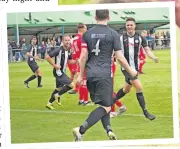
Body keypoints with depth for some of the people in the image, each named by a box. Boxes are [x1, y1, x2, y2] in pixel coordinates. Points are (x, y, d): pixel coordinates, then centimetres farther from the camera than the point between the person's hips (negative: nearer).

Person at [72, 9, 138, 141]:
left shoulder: (87, 34, 6)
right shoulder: (113, 34, -4)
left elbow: (83, 56, 3)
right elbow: (120, 57, -4)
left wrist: (81, 75, 13)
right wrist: (131, 71, 10)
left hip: (91, 74, 5)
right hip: (105, 74, -5)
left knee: (103, 104, 20)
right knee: (106, 107, -2)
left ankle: (108, 129, 4)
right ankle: (81, 130, -18)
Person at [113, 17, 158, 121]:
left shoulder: (140, 38, 0)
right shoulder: (121, 38, -4)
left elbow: (147, 50, -1)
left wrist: (154, 58, -19)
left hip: (135, 67, 4)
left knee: (126, 90, 17)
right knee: (139, 87, -17)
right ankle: (145, 112, -10)